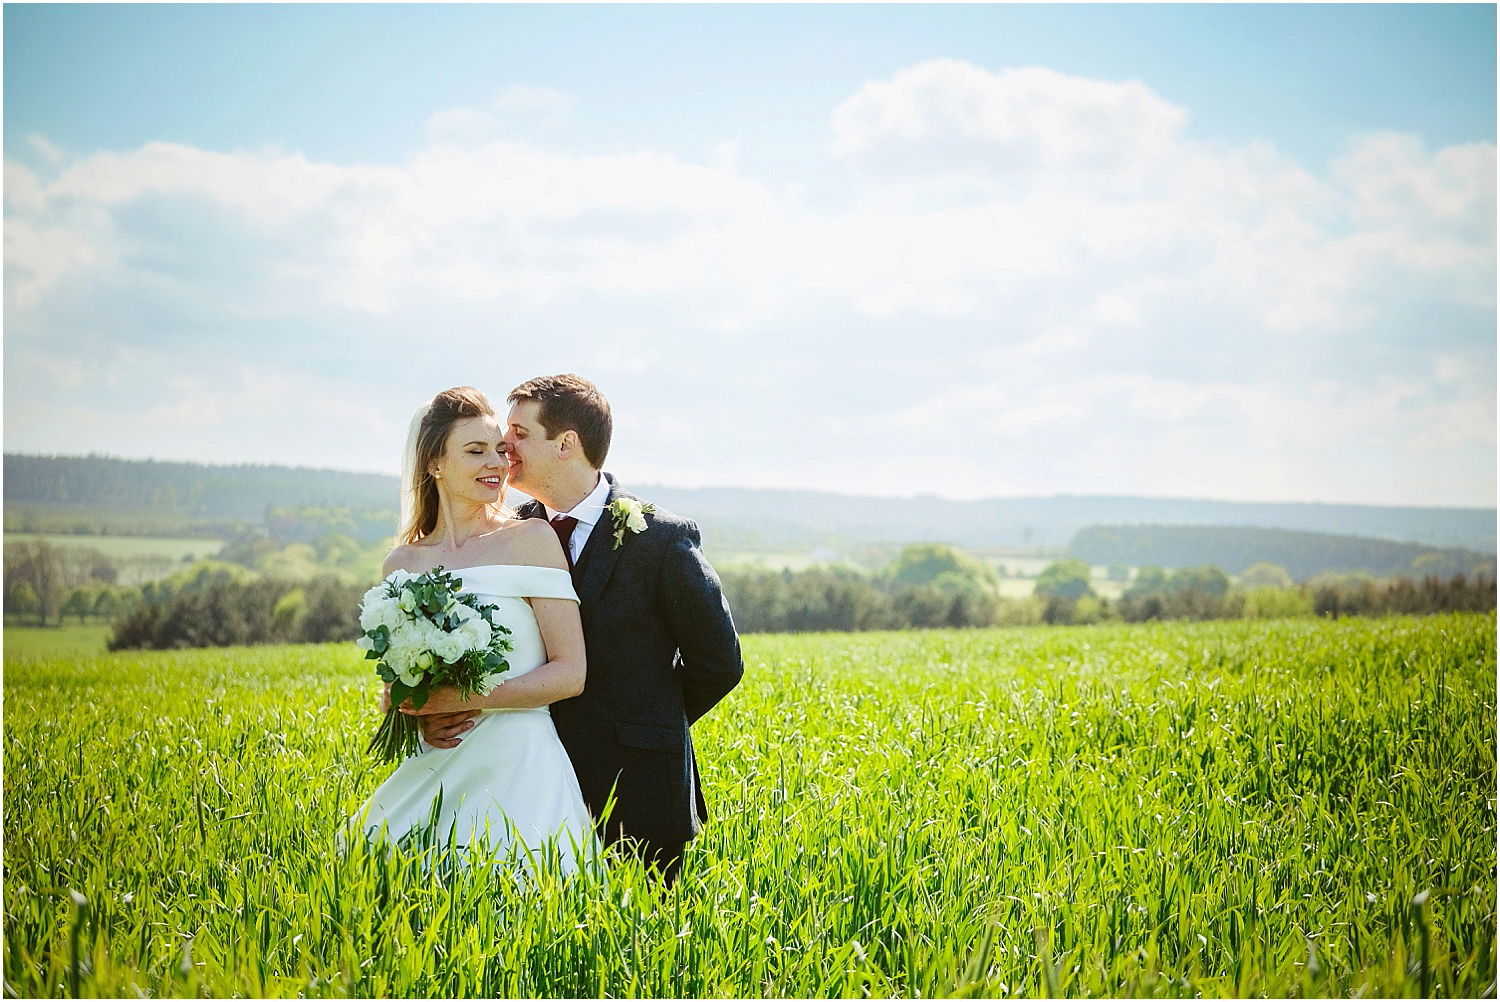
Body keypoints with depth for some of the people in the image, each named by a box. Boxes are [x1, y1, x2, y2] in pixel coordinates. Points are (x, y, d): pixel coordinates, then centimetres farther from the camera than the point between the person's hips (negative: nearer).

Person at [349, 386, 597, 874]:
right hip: (431, 772, 4)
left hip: (517, 766, -3)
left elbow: (571, 671, -6)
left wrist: (465, 698, -15)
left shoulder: (531, 540, -2)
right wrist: (414, 712, -5)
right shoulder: (402, 564, 10)